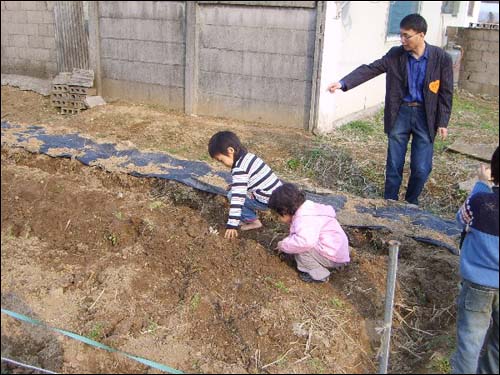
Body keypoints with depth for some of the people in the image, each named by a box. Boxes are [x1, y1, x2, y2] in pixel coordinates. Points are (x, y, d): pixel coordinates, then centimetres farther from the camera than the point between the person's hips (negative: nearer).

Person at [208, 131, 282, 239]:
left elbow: (237, 198, -26)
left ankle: (253, 221, 1)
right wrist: (234, 186, 19)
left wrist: (232, 224, -24)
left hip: (268, 200, -9)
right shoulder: (249, 156, 8)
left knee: (232, 196, -3)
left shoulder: (239, 169, -20)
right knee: (235, 191, 15)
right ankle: (249, 219, 15)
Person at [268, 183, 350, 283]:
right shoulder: (306, 210, 7)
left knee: (300, 248, -22)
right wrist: (286, 243, 8)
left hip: (334, 256, -10)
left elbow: (305, 241, -43)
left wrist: (283, 245, -26)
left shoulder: (305, 219, -26)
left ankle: (318, 274, -5)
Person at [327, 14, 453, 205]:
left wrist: (443, 122, -6)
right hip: (400, 113, 1)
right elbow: (369, 69, -10)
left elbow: (446, 92, -4)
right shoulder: (395, 55, -4)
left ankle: (411, 203, 27)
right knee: (394, 165, 8)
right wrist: (343, 83, -23)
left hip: (425, 116, -1)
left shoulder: (441, 58, -8)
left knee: (421, 168, 2)